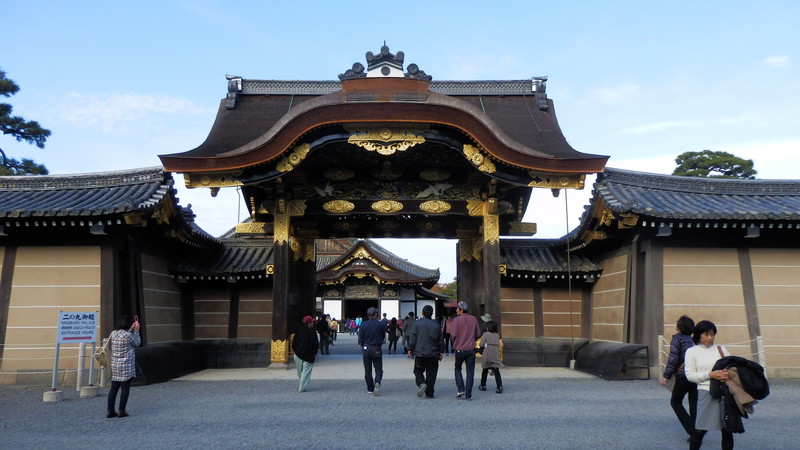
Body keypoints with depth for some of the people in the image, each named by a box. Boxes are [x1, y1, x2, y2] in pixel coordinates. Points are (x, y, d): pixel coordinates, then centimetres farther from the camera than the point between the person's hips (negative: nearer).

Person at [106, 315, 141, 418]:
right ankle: (121, 411, 4)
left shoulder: (113, 333, 3)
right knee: (125, 389, 2)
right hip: (126, 366, -6)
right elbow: (137, 343, 1)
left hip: (114, 365, 6)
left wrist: (131, 329, 21)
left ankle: (110, 411, 12)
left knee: (114, 388, 11)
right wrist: (136, 331, 7)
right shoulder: (128, 335, -15)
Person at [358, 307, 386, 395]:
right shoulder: (381, 325, -6)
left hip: (366, 349, 1)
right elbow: (384, 337, 4)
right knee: (378, 368, 7)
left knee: (367, 370, 12)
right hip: (377, 350, -1)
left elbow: (360, 340, -5)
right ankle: (377, 382, -20)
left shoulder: (363, 325, -4)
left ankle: (370, 388, 16)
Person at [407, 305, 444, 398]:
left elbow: (412, 338, -5)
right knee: (431, 373, 8)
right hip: (433, 354, 2)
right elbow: (440, 340, 7)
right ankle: (429, 393, 8)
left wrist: (410, 349, 3)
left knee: (418, 370, 12)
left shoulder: (417, 323, -4)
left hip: (420, 353, -1)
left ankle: (421, 383, -15)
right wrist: (441, 352, 15)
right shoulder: (436, 325, 3)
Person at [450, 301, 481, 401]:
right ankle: (468, 395, 4)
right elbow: (478, 334, 5)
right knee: (470, 372, 6)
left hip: (459, 349, -2)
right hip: (471, 349, 2)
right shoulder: (473, 319, 2)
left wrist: (455, 343, 6)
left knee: (458, 369, 18)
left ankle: (460, 389, 5)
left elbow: (453, 334, -14)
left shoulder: (457, 320, -10)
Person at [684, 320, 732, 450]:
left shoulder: (721, 349, 14)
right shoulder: (692, 351, 5)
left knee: (727, 429, 8)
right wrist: (710, 375, -14)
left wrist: (729, 374, -11)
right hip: (706, 392, -3)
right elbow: (689, 375, -2)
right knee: (700, 429, -3)